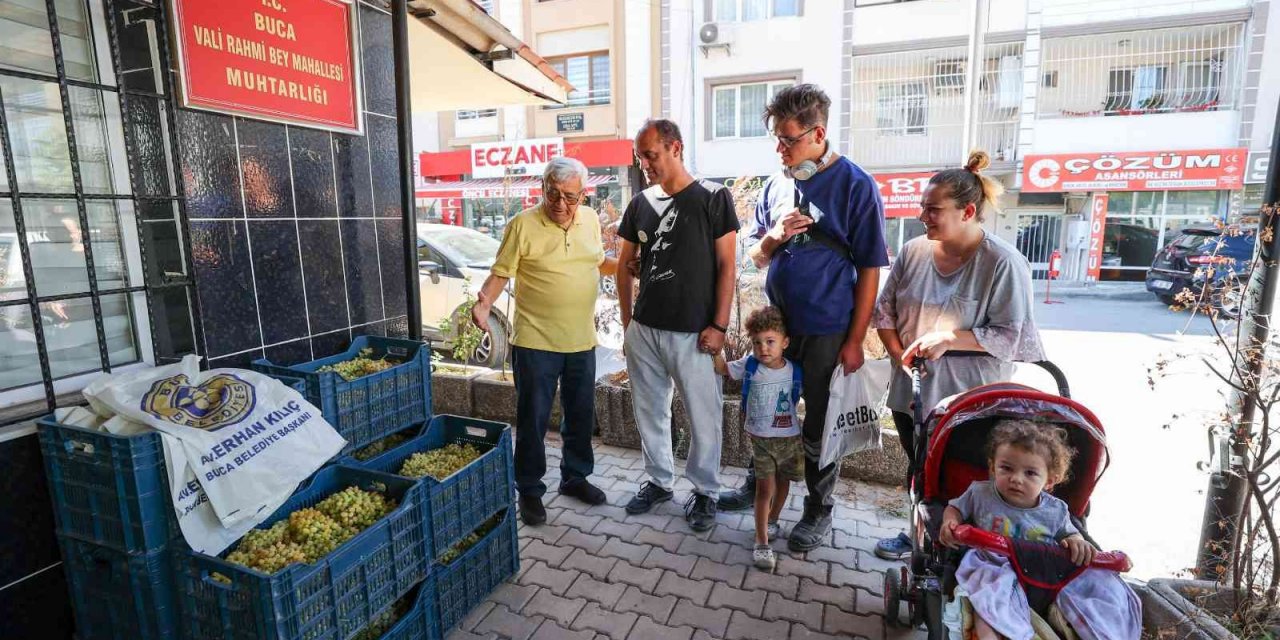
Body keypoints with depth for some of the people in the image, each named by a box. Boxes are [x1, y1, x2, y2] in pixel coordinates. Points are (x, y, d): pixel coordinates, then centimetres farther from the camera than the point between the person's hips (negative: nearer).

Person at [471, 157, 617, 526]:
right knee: (532, 420, 6)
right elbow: (500, 273, -8)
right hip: (536, 342, -5)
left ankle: (575, 477, 37)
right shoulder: (522, 225, -10)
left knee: (581, 415, 17)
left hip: (582, 340, 5)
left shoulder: (591, 220, 6)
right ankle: (530, 490, 24)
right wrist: (484, 304, -25)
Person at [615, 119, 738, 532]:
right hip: (644, 329, 5)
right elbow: (624, 266, 13)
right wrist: (627, 323, 9)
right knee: (650, 412, 15)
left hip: (694, 332, -4)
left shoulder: (713, 197, -5)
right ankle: (659, 481, 35)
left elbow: (726, 266, -6)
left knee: (704, 416, 6)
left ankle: (705, 491, 26)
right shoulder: (640, 203, 7)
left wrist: (719, 325, -10)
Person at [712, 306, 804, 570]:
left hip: (790, 437, 2)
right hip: (760, 439, -1)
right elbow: (722, 368, 1)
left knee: (782, 483, 19)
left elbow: (800, 398, 3)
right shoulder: (749, 366, -10)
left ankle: (772, 522, 44)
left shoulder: (795, 370, -11)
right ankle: (762, 542, 11)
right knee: (765, 488, -1)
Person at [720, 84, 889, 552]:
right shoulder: (777, 183, 5)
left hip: (827, 332, -5)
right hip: (776, 323, 5)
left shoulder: (855, 186, -11)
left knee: (819, 426, 10)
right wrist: (774, 236, -12)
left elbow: (869, 270, -10)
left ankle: (819, 511, 30)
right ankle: (759, 484, 41)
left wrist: (855, 341, -12)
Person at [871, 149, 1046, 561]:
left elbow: (1010, 336, -15)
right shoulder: (914, 251, -1)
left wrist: (947, 338, -23)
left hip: (969, 401, -5)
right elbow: (885, 307, 7)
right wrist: (898, 353, -5)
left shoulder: (1003, 263, -15)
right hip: (911, 391, 5)